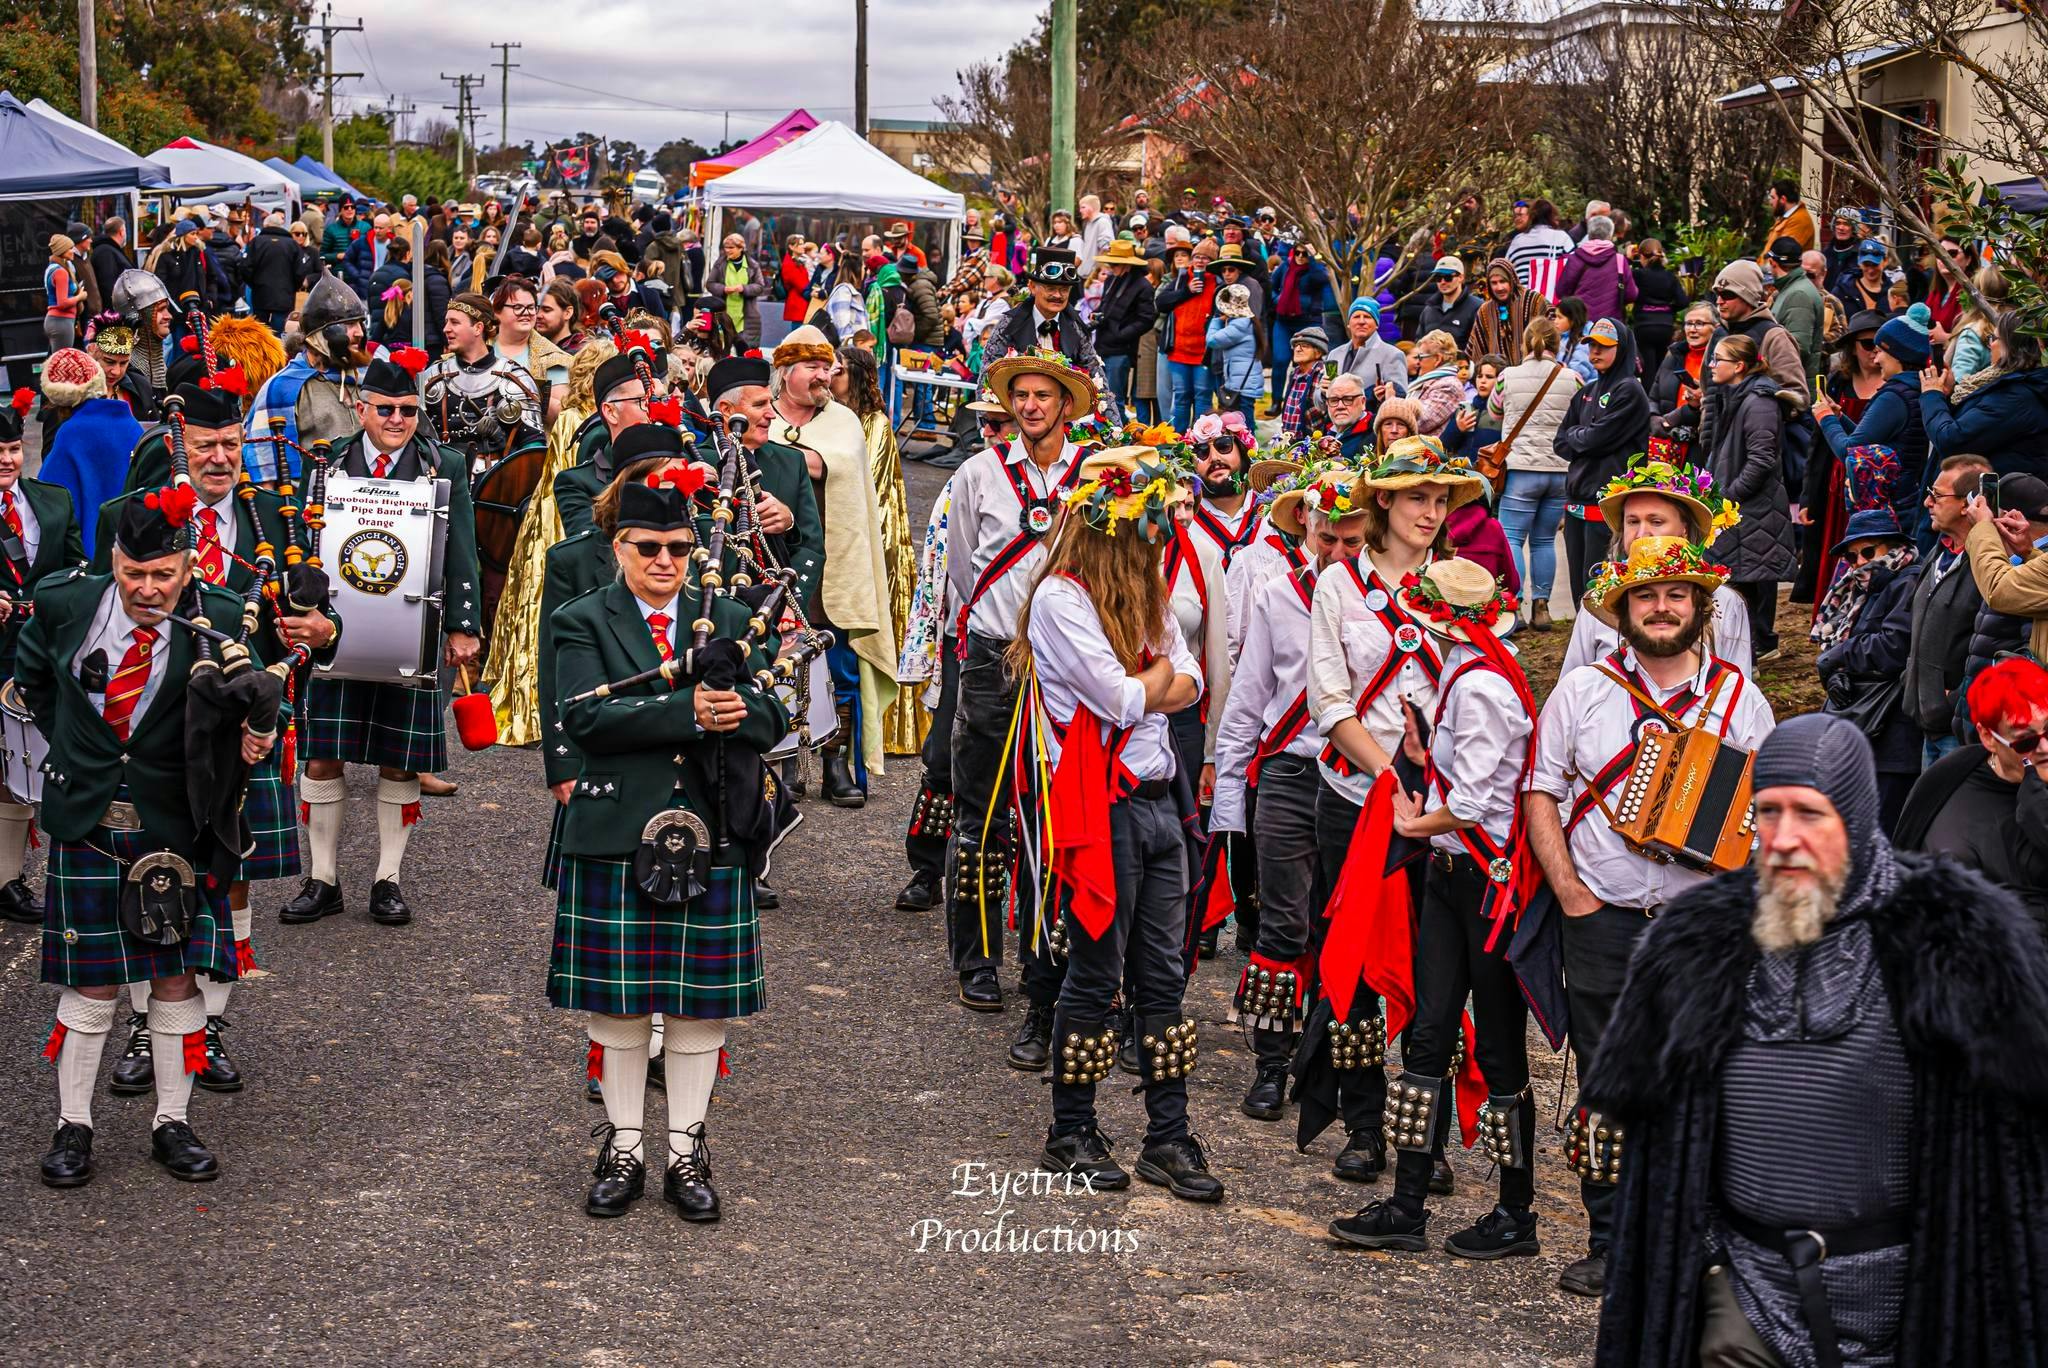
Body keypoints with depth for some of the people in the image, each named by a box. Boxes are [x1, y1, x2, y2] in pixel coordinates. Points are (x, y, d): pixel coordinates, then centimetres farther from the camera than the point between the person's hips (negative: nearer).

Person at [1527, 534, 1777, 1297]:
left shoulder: (1740, 699, 6)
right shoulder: (1583, 691, 4)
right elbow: (1540, 792, 4)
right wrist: (1570, 893, -4)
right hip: (1604, 921, 0)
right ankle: (1610, 1245, 13)